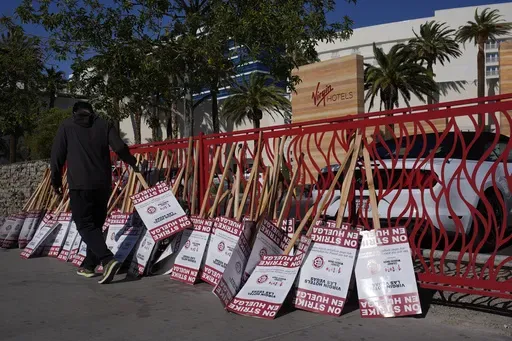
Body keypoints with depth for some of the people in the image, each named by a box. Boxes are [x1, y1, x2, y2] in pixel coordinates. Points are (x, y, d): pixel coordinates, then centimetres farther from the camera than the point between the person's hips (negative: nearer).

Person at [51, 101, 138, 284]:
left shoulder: (67, 125, 7)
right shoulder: (104, 124, 10)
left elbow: (57, 155, 5)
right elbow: (120, 147, -4)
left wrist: (56, 181, 16)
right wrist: (133, 163, 15)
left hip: (80, 185, -3)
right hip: (103, 184, 3)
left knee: (85, 225, -3)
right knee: (96, 224, 15)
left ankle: (108, 260, -22)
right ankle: (88, 266, 21)